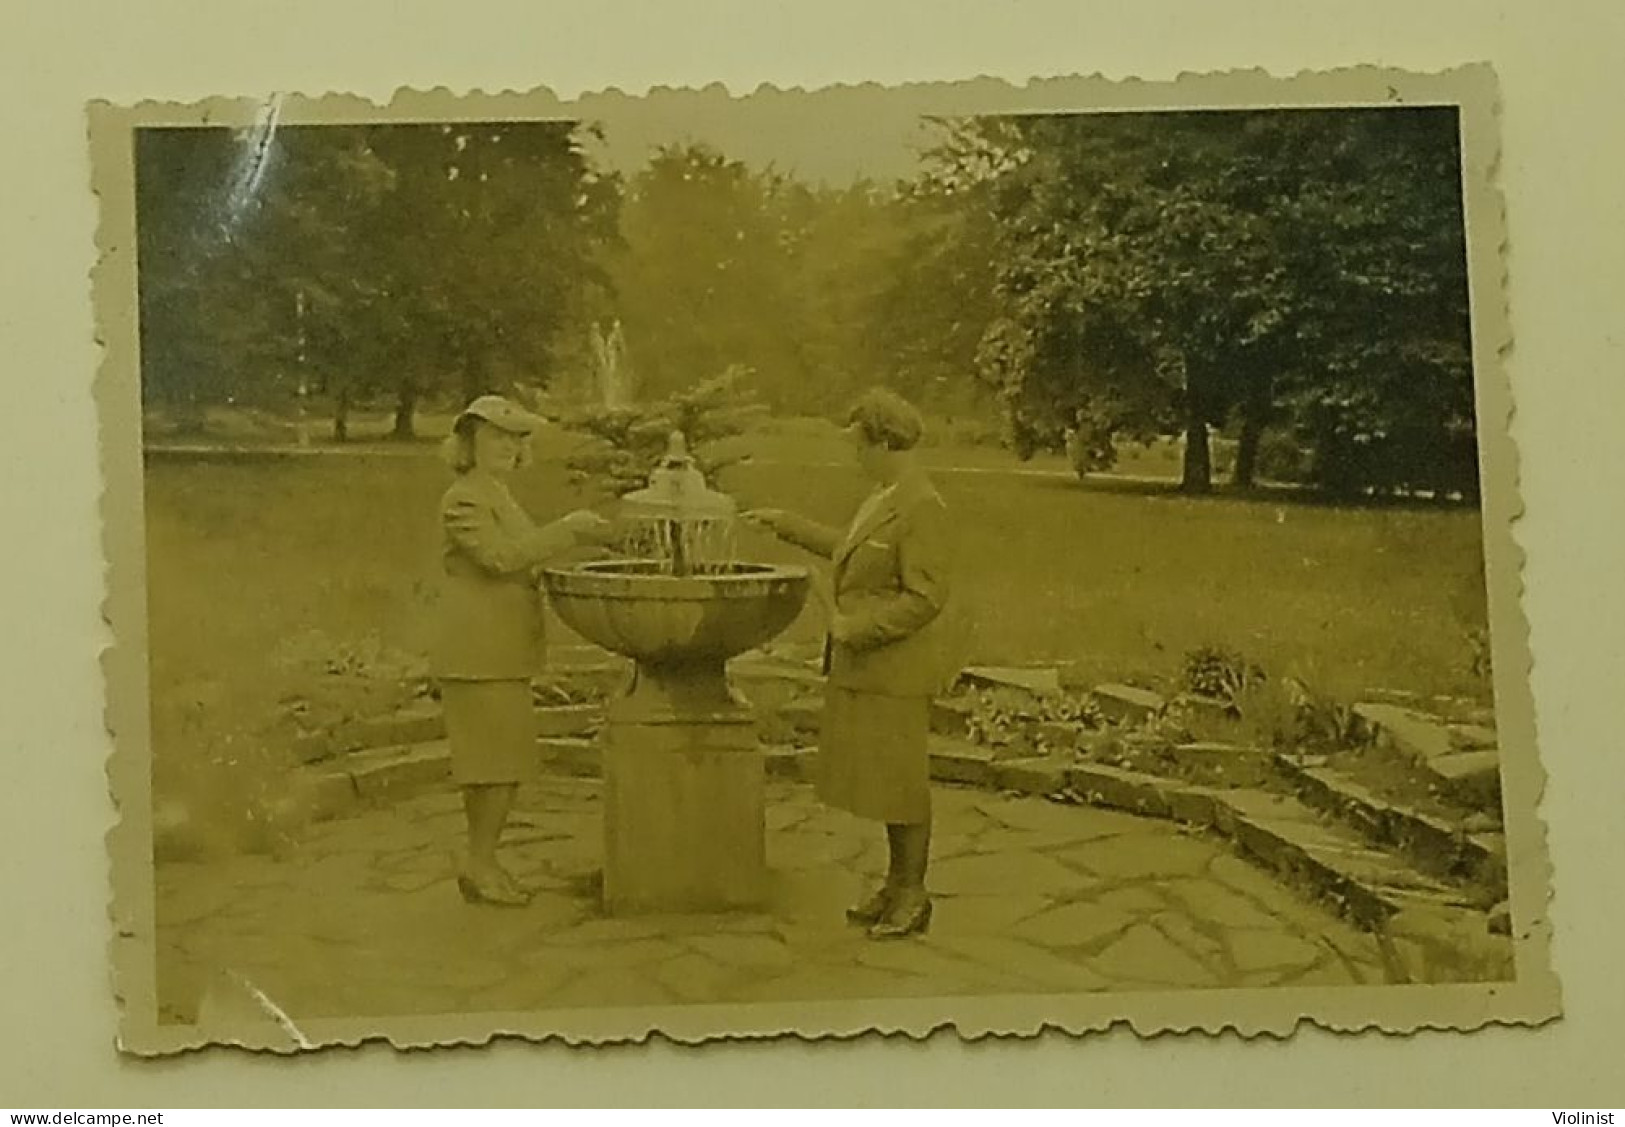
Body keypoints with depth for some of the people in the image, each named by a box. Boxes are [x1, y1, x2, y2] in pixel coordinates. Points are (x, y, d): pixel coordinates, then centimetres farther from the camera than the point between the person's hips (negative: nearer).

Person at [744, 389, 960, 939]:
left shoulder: (921, 508, -20)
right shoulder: (883, 498, 10)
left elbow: (924, 599, -22)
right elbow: (849, 549, 28)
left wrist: (856, 630, -19)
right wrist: (786, 524, 32)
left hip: (896, 669, -9)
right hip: (863, 665, 9)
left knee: (900, 780, 0)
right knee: (880, 776, 16)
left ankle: (912, 895, 11)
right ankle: (897, 884, 27)